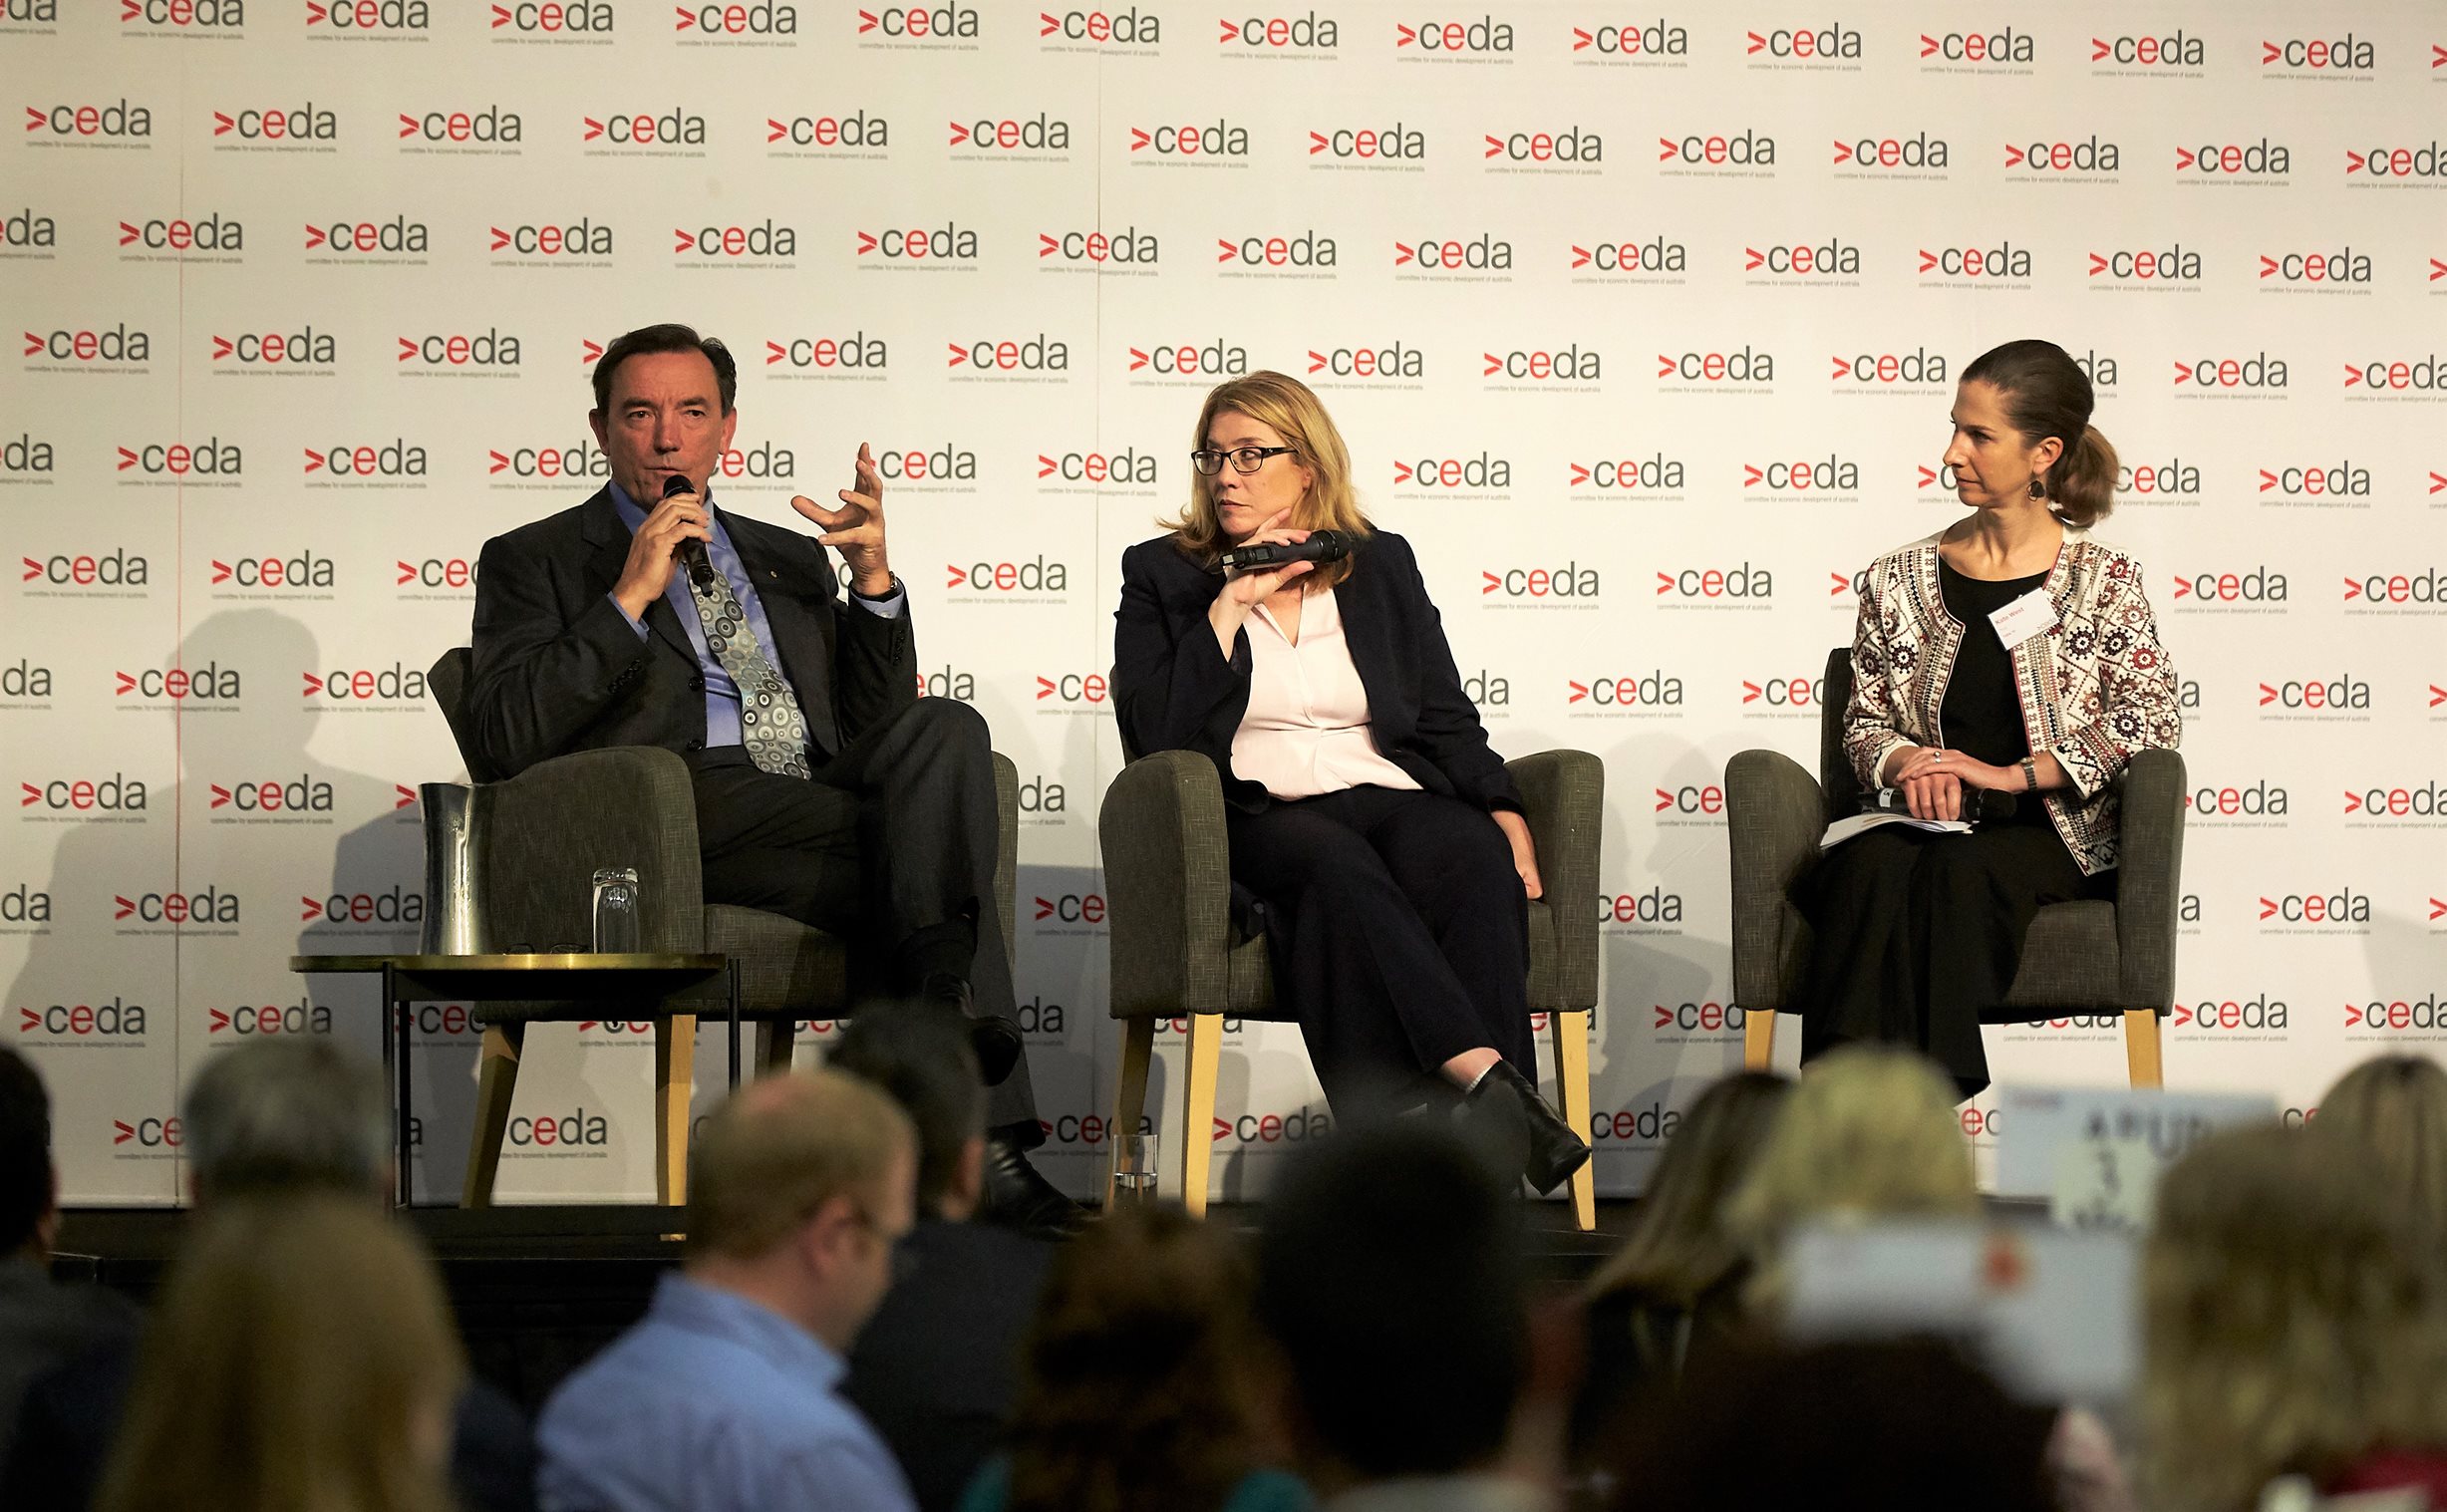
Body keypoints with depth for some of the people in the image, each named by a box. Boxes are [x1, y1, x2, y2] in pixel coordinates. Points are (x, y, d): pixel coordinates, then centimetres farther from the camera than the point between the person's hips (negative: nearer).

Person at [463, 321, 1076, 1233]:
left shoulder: (789, 560, 31)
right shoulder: (533, 563, 17)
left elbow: (879, 729, 21)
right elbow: (503, 743, 0)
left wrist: (873, 577, 6)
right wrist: (630, 597, -5)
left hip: (823, 800, 5)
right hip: (683, 809, -5)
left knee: (945, 728, -29)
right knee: (940, 851, -30)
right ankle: (983, 1143, -37)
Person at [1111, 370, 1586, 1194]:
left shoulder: (1381, 563, 21)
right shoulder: (1161, 576, 14)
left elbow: (1447, 719, 16)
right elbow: (1165, 738, 0)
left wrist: (1505, 813, -2)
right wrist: (1229, 608, -4)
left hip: (1391, 797, 2)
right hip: (1255, 813, -2)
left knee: (1473, 860, -34)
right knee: (1337, 865, -39)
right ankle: (1486, 1076, -54)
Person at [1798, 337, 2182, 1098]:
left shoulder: (2105, 581, 3)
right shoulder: (1902, 579, 12)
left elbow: (2150, 722, -5)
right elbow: (1865, 721, 16)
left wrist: (2014, 774, -12)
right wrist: (1906, 762, -9)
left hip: (2050, 835, -2)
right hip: (1923, 821, 2)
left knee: (1961, 872, -37)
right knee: (1872, 868, -34)